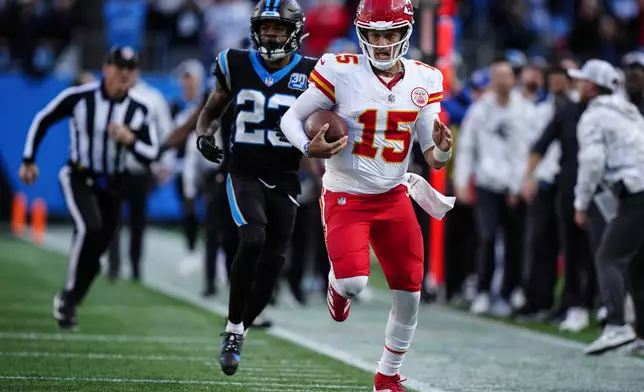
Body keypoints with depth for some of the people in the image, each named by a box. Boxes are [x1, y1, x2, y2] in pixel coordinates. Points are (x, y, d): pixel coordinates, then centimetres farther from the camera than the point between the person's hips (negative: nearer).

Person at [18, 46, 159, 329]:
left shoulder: (140, 109, -8)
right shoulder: (79, 97, -15)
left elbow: (151, 154, -3)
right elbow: (42, 121, 0)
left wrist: (130, 139, -24)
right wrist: (28, 161, 5)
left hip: (113, 185, 4)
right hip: (79, 178, -4)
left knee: (98, 248, 6)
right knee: (90, 229, -27)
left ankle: (68, 304, 26)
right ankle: (69, 296, -13)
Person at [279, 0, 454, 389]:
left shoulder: (424, 80, -2)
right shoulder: (340, 72, -14)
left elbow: (432, 156, 1)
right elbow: (292, 118, -4)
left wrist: (442, 149, -23)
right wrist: (309, 147, -25)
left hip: (394, 197, 4)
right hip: (346, 197, -4)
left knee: (410, 294, 3)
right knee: (354, 282, -22)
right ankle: (337, 284, 18)